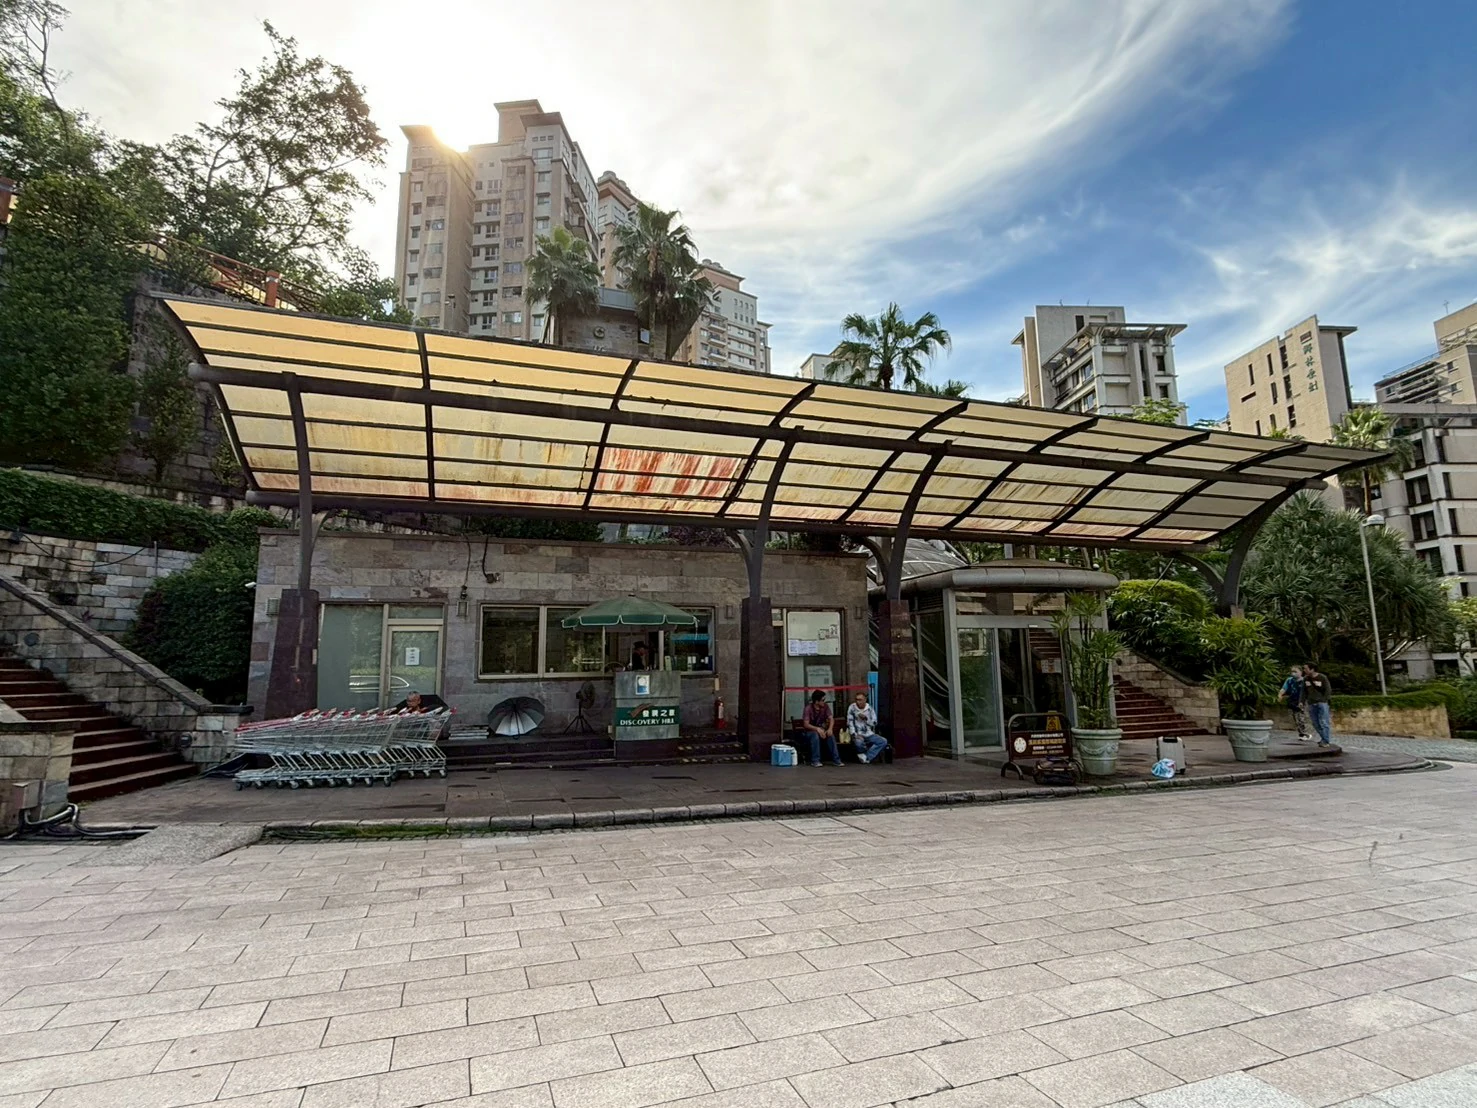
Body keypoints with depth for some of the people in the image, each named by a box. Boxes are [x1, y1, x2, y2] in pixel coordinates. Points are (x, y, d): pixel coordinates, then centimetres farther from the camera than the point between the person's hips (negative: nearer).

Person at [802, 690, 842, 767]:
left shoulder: (825, 706, -4)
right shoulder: (808, 708, -17)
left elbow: (831, 719, -11)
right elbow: (806, 724, -23)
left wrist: (830, 728, -32)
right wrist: (817, 729, -39)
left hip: (822, 729, 3)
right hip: (810, 730, -3)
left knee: (831, 735, -27)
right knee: (815, 735, -37)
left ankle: (836, 759, -23)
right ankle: (815, 760, -29)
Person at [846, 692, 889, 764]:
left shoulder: (870, 708, 5)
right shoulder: (852, 708, -2)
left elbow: (874, 723, 2)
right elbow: (850, 723, -4)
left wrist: (865, 718, -15)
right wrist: (855, 734, -17)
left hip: (869, 734, 4)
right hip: (858, 734, -4)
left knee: (884, 741, -19)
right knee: (859, 743, -37)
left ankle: (866, 757, -22)